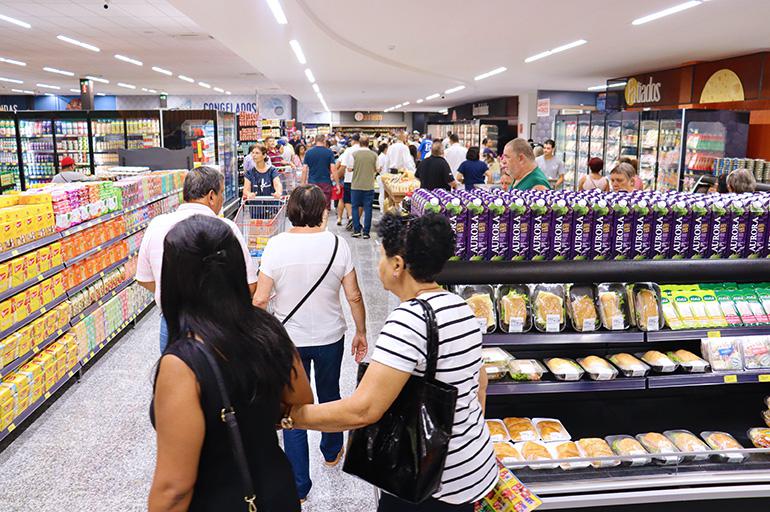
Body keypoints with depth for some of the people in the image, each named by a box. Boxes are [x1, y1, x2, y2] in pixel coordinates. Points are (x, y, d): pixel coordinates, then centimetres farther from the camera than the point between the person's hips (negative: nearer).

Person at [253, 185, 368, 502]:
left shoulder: (276, 245, -14)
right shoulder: (337, 245, -12)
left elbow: (260, 300, -12)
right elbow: (354, 297, -8)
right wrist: (361, 333, 6)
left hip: (288, 340, -1)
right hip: (330, 337, 1)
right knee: (329, 395, 25)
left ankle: (299, 485, 16)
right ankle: (331, 452, 48)